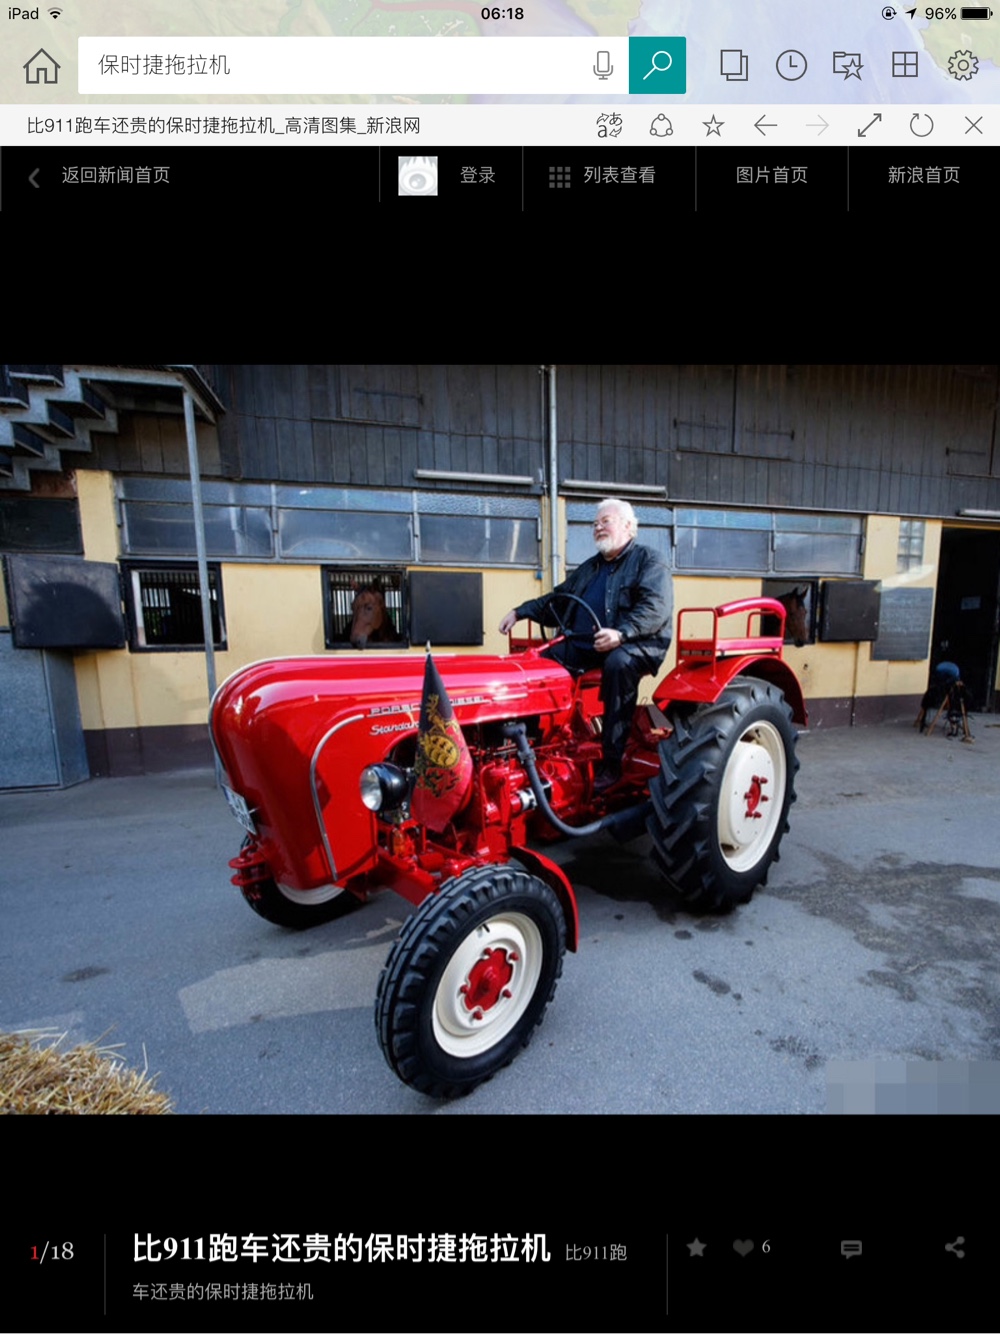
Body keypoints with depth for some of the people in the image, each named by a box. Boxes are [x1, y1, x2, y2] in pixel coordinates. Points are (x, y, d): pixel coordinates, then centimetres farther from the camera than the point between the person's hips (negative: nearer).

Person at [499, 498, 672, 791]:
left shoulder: (648, 561, 3)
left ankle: (612, 761, -30)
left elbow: (655, 607, -14)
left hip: (636, 644, -6)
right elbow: (556, 599, 26)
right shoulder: (589, 568, 25)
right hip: (585, 645, 7)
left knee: (618, 663, -37)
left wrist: (621, 633, -31)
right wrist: (521, 612, 11)